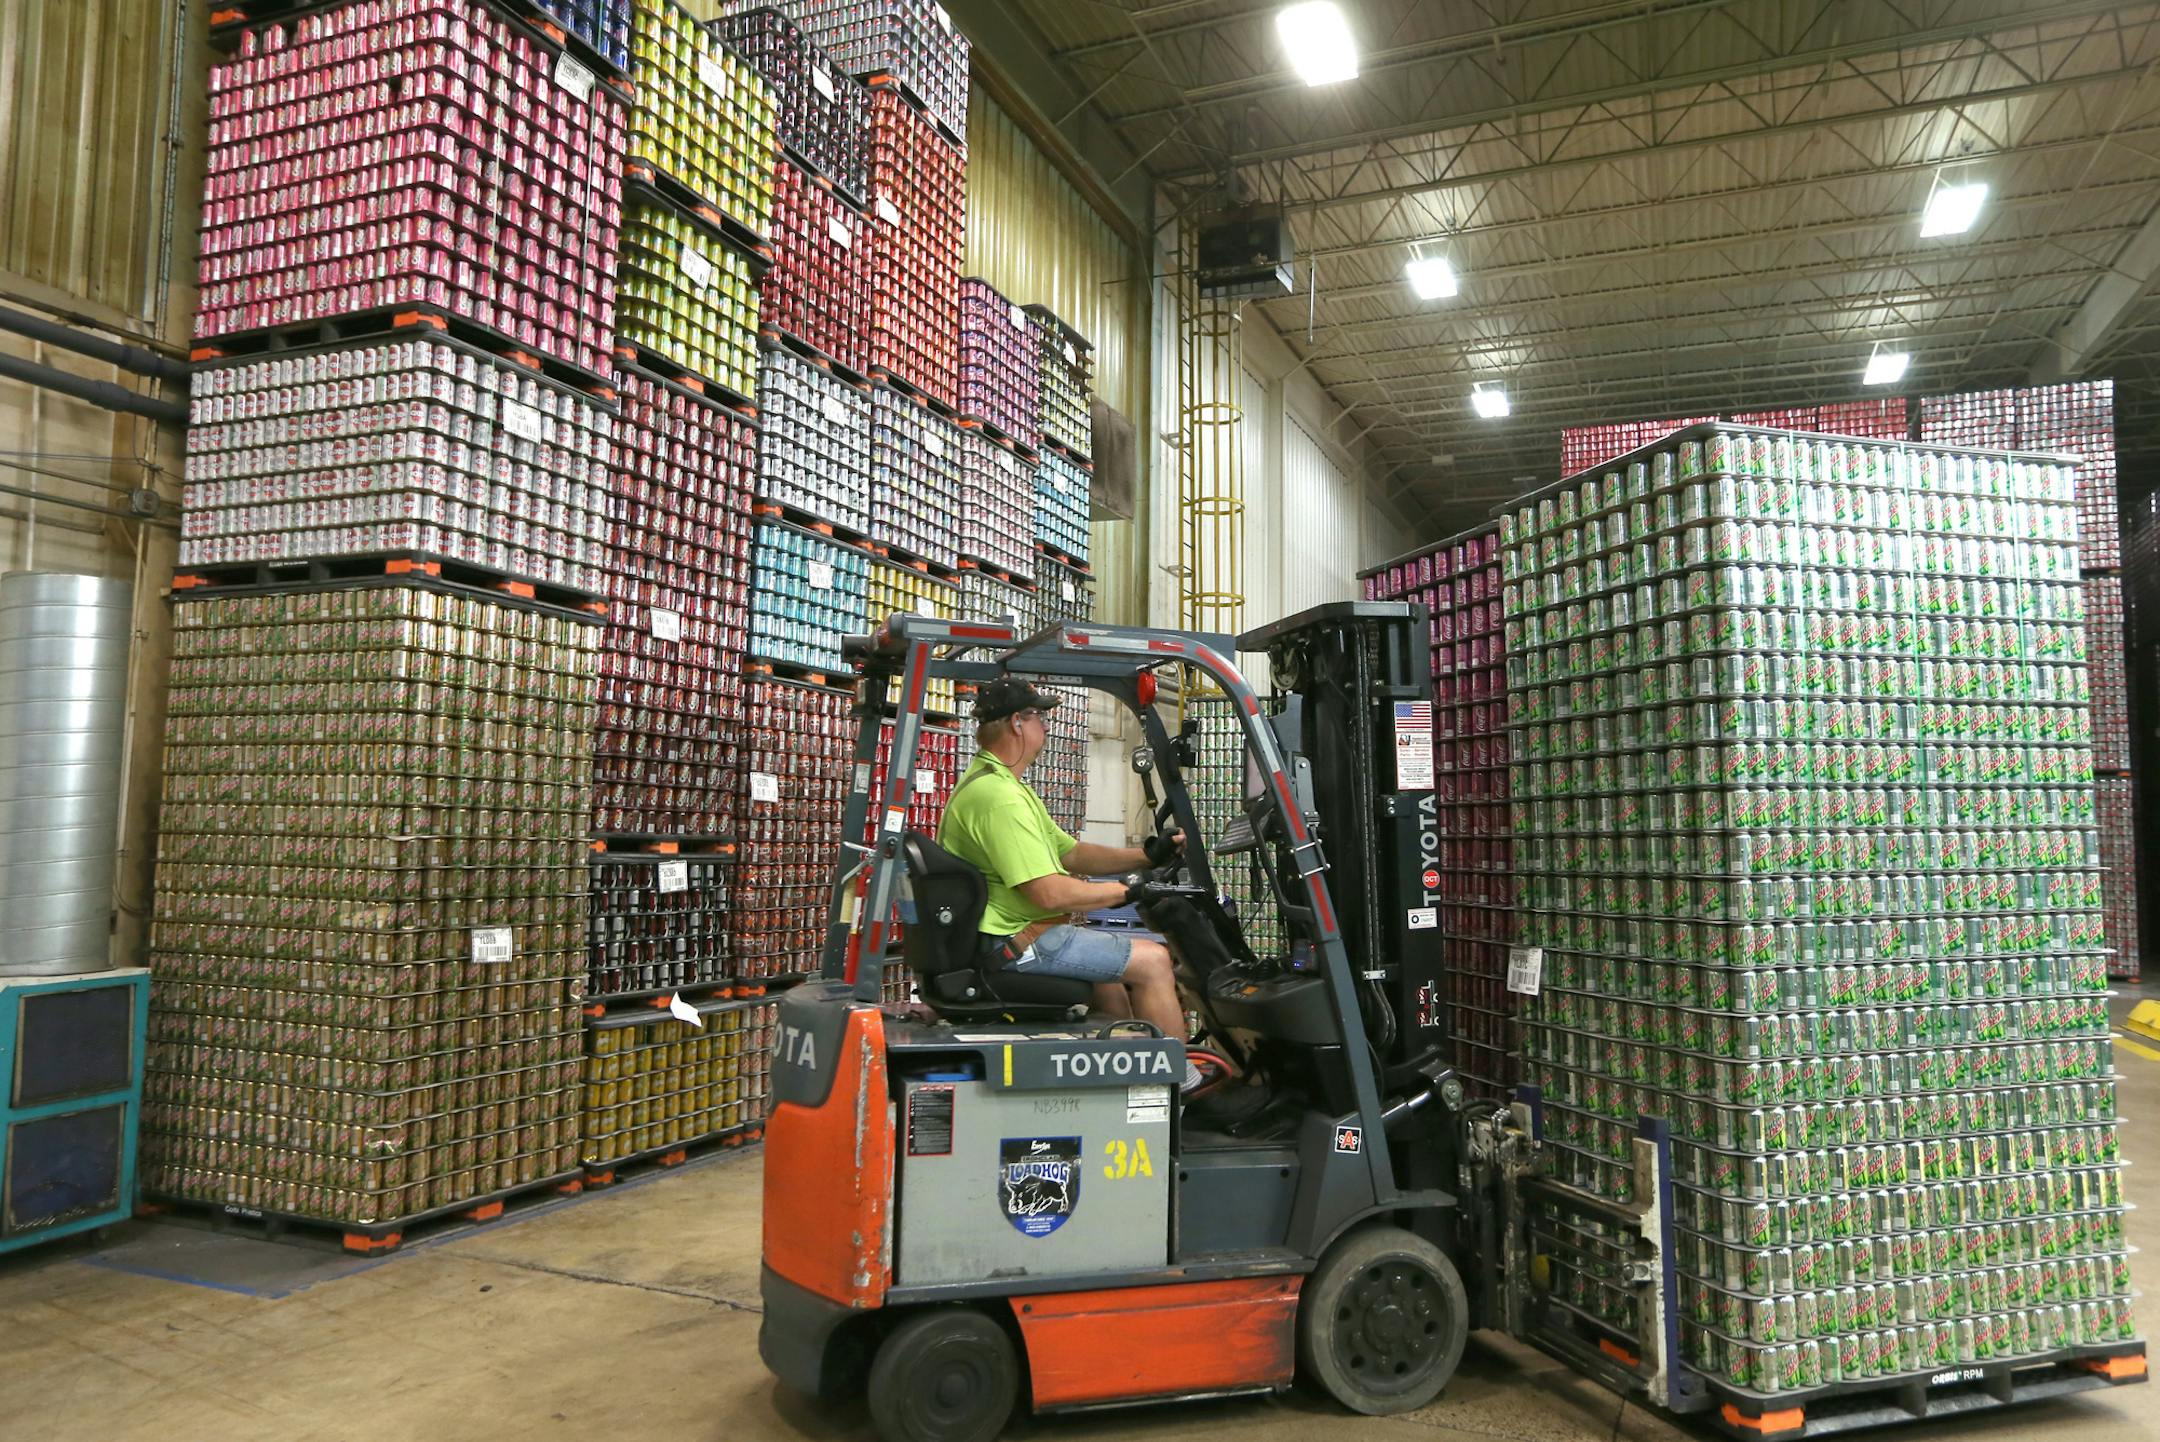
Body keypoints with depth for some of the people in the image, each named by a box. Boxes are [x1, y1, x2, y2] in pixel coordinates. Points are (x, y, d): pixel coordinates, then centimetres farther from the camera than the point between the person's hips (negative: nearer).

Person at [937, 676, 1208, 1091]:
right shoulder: (999, 796, -22)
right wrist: (1125, 891, -13)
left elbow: (1071, 853, 14)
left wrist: (1146, 855, 4)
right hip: (1015, 942, -11)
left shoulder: (999, 783, 15)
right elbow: (1050, 893, -27)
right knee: (1152, 960, -10)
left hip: (1008, 931, 11)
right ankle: (1182, 1085, 1)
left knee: (1130, 951, 24)